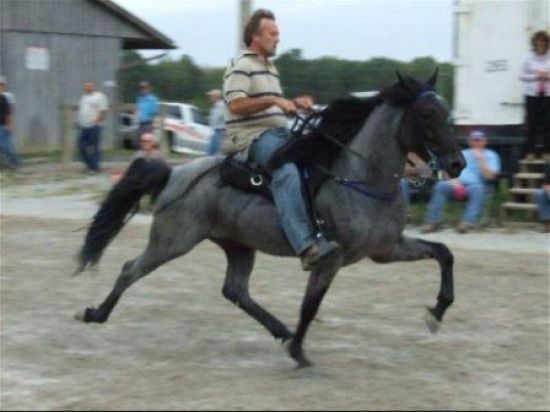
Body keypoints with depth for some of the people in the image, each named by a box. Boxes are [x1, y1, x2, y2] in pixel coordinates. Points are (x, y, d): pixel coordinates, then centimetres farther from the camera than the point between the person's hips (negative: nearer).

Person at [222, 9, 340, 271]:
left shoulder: (270, 68, 23)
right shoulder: (241, 67, -6)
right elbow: (236, 105, -19)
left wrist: (295, 103, 9)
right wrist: (273, 101, -21)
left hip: (278, 132, 10)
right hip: (252, 136, -10)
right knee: (287, 172, -34)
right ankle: (306, 247, -45)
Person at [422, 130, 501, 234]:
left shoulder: (491, 156, 12)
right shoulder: (463, 154, 24)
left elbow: (489, 176, -3)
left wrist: (481, 159, -10)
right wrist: (454, 181, -7)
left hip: (475, 185, -3)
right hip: (458, 184, 3)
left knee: (478, 188, -39)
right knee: (440, 186, -27)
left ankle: (469, 222, -49)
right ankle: (433, 221, -29)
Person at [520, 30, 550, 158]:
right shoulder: (529, 59, 4)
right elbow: (522, 76, 4)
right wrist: (536, 76, -9)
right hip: (532, 94, 0)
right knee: (532, 123, 0)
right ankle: (530, 151, 4)